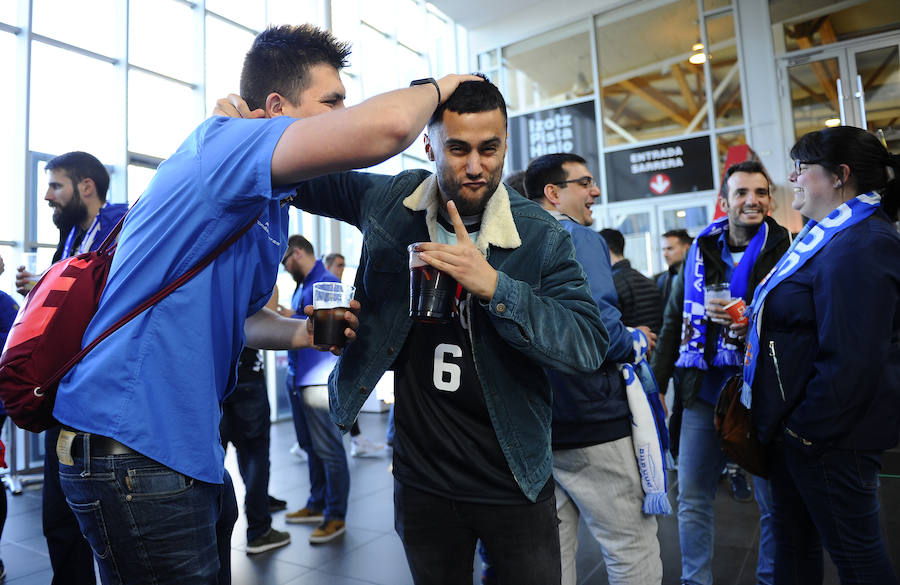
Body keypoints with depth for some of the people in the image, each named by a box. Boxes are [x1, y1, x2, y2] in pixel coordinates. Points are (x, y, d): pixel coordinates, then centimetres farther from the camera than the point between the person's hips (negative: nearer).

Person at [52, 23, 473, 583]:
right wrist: (436, 87, -11)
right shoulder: (218, 146, -16)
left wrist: (304, 333, 4)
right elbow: (386, 127, -33)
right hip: (133, 450, -9)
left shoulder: (270, 207, 13)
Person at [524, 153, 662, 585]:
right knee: (633, 550, 7)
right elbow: (597, 322, -25)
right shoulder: (578, 237, -11)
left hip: (535, 424, 8)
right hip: (589, 421, -8)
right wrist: (634, 342, -4)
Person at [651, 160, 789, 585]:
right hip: (704, 393, 3)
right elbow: (674, 323, 11)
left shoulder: (784, 252, -2)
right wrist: (656, 381, 8)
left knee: (773, 502, 12)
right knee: (692, 498, 10)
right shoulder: (700, 253, 7)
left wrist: (750, 323, -19)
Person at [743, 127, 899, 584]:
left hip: (829, 435, -10)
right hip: (794, 426, 10)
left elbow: (852, 361, -26)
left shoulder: (859, 247, -21)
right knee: (793, 534, 21)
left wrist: (804, 429, -19)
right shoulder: (827, 236, 13)